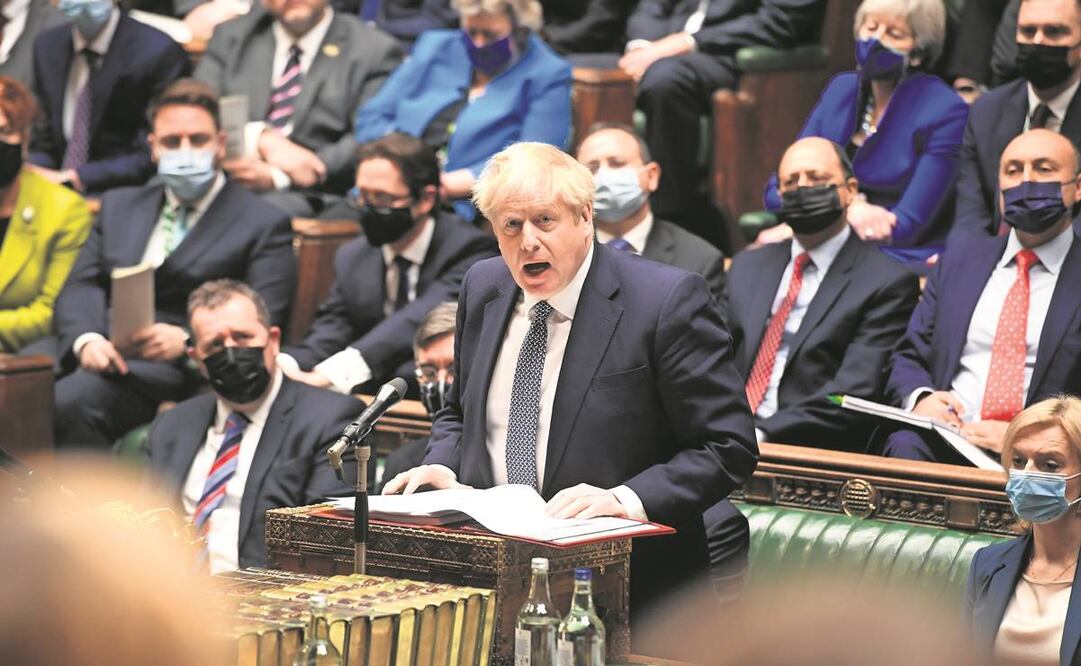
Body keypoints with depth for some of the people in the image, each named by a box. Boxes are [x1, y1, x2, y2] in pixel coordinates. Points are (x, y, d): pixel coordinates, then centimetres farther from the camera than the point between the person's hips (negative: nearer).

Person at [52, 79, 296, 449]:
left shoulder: (263, 224, 10)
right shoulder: (120, 206, 26)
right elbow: (81, 288, 14)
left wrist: (186, 341, -19)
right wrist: (86, 339, -10)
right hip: (95, 351, 5)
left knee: (71, 401, -34)